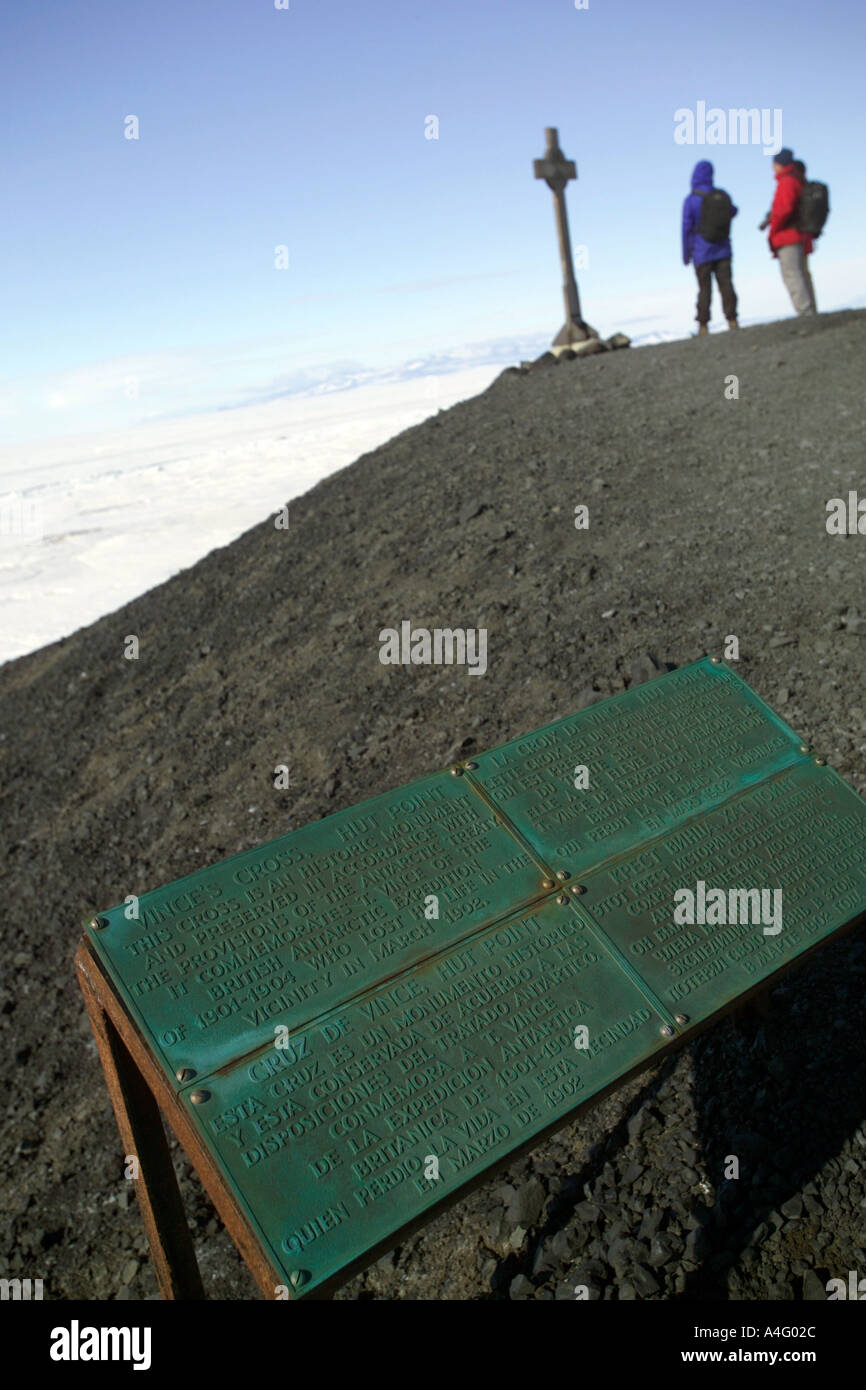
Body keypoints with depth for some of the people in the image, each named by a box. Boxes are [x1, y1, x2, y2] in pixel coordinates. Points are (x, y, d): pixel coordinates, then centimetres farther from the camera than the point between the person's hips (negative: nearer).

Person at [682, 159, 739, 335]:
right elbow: (732, 211, 21)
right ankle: (732, 320, -1)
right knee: (726, 284, 3)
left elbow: (687, 228, -10)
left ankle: (703, 325, 0)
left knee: (704, 288, 1)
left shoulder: (691, 200, -10)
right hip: (722, 249, 3)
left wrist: (686, 254, -2)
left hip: (701, 252, -3)